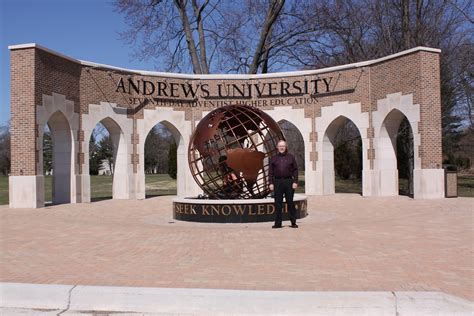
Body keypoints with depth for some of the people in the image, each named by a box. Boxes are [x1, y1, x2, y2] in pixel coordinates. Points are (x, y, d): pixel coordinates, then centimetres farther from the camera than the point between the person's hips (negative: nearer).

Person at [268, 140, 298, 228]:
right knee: (278, 203, 3)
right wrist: (271, 183, -1)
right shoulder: (274, 158, 10)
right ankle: (278, 223, 10)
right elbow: (270, 172, 8)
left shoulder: (291, 157, 7)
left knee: (290, 202, 4)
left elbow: (295, 170, 5)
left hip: (289, 181, -1)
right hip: (277, 182, 1)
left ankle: (293, 222, 11)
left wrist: (295, 182, -4)